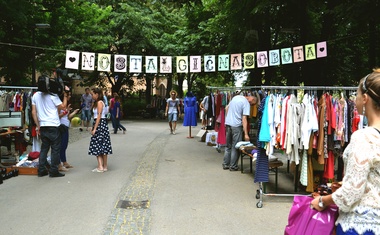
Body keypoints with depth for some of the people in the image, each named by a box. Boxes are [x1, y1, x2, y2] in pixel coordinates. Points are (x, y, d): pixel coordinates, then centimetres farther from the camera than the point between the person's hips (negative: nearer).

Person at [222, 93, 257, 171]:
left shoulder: (236, 97, 11)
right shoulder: (246, 103, -11)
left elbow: (227, 108, 18)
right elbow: (244, 119, -17)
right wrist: (246, 134, -18)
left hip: (228, 123, 7)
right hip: (236, 126, -7)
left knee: (228, 146, 16)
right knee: (235, 147, 4)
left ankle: (225, 164, 21)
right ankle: (233, 166, 9)